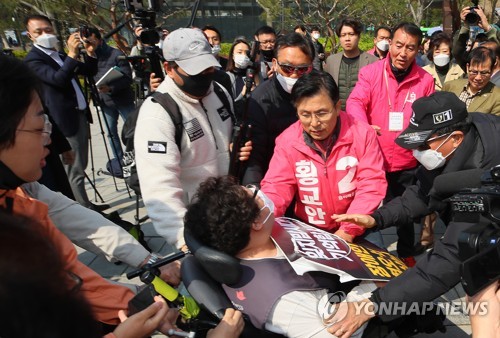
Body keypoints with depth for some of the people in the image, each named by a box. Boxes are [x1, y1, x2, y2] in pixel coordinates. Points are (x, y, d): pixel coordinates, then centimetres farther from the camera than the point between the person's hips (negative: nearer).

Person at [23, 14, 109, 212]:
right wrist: (72, 54, -30)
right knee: (75, 169, -3)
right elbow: (59, 79, -25)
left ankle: (85, 205, 24)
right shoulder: (33, 60, -9)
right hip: (66, 120, -9)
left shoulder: (60, 56, 17)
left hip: (80, 114, 9)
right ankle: (84, 208, 4)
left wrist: (90, 53, -1)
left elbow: (89, 72, 15)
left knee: (80, 166, 15)